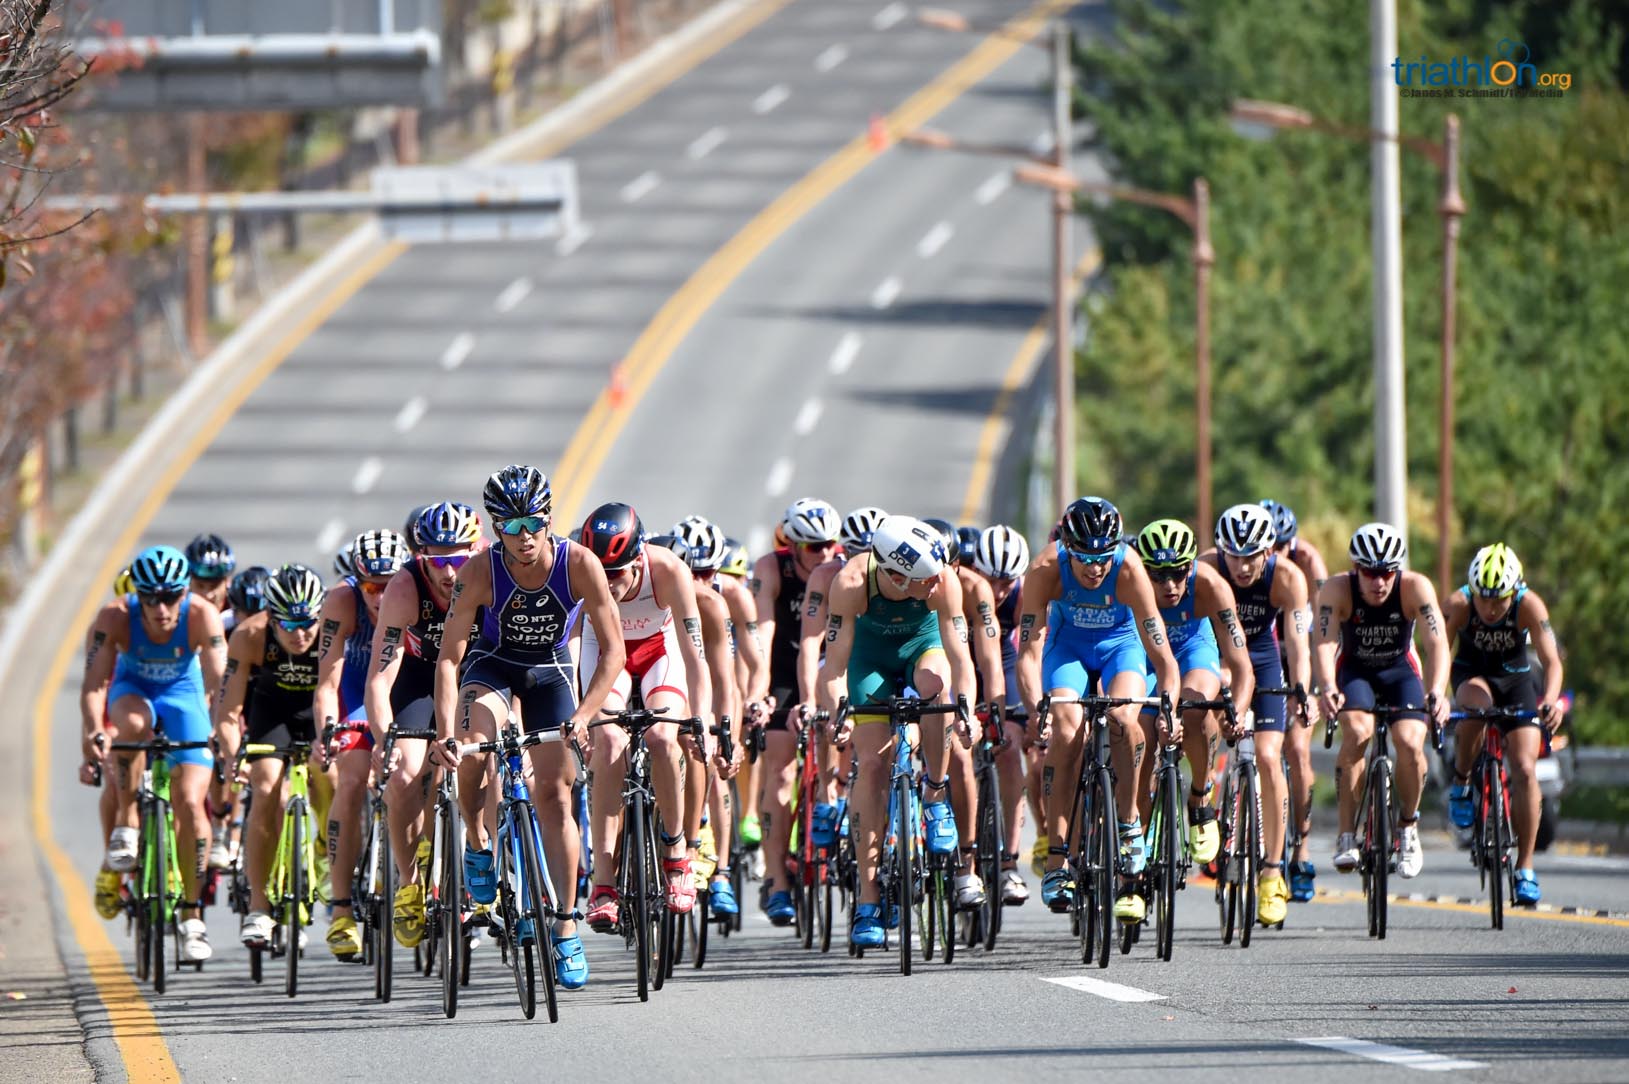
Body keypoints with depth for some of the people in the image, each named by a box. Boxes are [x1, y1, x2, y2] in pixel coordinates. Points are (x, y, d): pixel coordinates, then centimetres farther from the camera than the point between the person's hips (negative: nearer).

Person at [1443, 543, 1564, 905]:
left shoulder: (1529, 605, -27)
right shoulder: (1458, 604, -27)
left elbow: (1551, 660, -34)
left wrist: (1551, 699, -52)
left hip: (1515, 677, 0)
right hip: (1471, 674, 0)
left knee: (1525, 770, -13)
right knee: (1475, 703, -38)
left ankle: (1525, 868, -4)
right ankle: (1461, 783, -13)